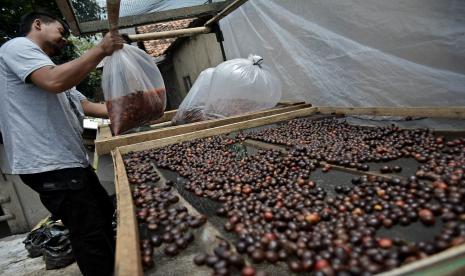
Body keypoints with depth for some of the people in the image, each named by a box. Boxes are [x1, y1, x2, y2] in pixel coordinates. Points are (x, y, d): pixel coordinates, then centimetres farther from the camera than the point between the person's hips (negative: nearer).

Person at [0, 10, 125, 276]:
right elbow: (55, 81, -24)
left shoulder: (55, 70, 24)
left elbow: (87, 105, 21)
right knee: (90, 235, -7)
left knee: (105, 211, 22)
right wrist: (101, 50, -17)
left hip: (72, 161, 11)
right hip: (50, 166, -11)